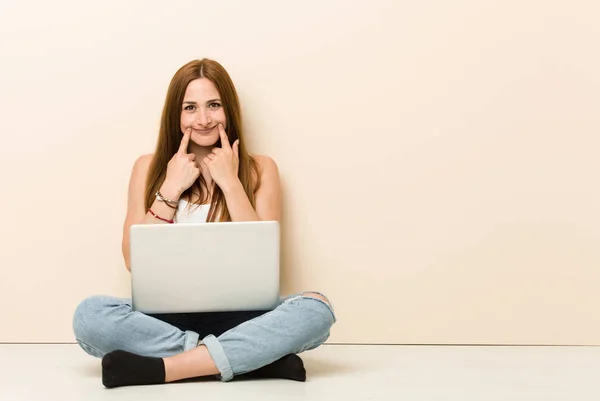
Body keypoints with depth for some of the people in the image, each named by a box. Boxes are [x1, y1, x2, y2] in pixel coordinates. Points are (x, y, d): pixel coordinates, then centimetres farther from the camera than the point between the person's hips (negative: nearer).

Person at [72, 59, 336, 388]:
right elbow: (135, 260, 0)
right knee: (90, 315, -30)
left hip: (236, 318, 0)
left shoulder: (259, 169, 6)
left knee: (316, 309, -30)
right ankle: (256, 358, -27)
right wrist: (170, 189, -6)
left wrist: (230, 182, -7)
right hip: (166, 316, 1)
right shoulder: (149, 168, 8)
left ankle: (157, 368, -29)